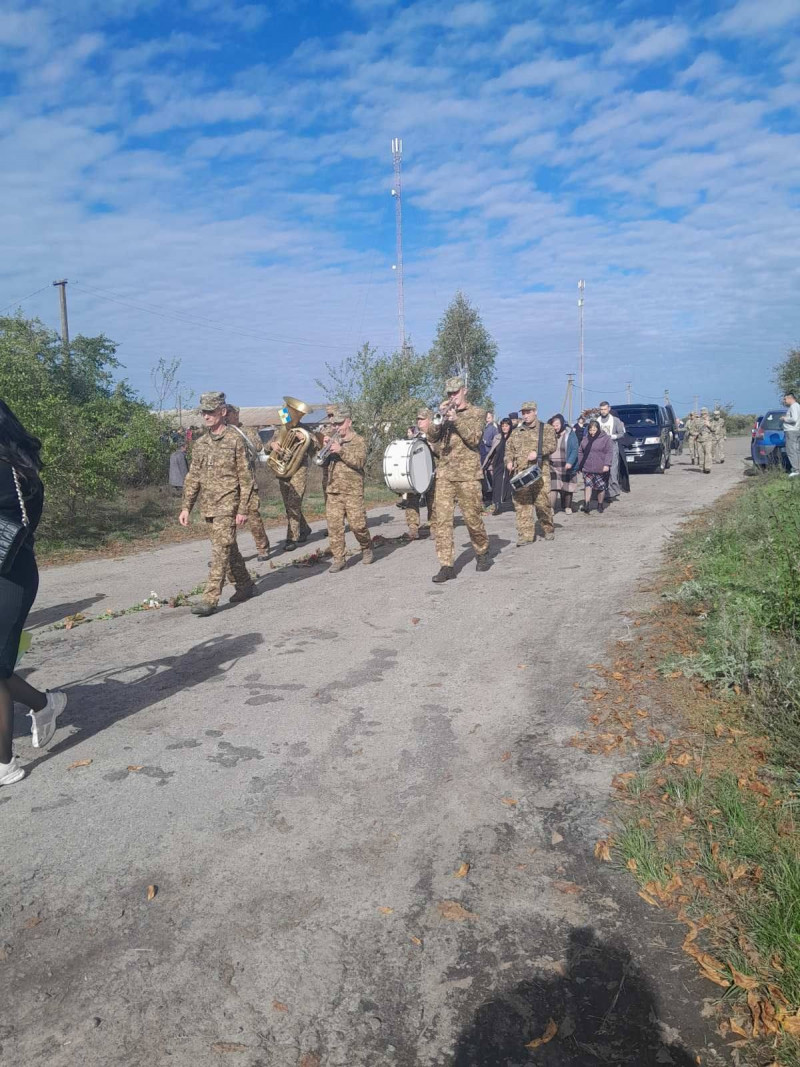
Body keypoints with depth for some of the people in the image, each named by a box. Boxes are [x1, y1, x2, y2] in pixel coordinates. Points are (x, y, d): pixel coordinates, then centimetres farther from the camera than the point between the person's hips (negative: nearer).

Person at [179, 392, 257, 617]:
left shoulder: (235, 440, -7)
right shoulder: (200, 443, 11)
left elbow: (245, 477, -8)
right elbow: (193, 477, 14)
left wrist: (243, 509, -12)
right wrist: (186, 507, 7)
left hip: (228, 505, -7)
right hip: (209, 506, 7)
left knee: (221, 550, -11)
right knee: (228, 549, 15)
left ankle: (210, 599, -11)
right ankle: (245, 585, 30)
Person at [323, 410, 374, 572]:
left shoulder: (358, 441, 2)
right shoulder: (332, 440, 16)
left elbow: (359, 461, -12)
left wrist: (341, 451, -21)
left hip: (353, 491, -4)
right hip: (333, 491, 4)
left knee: (358, 525, -5)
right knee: (334, 526, -2)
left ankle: (367, 549, 21)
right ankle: (338, 559, 3)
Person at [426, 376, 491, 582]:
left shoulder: (477, 413, 6)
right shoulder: (445, 413, 17)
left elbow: (474, 438, -9)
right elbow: (432, 437, 4)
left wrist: (456, 419, -15)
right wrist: (441, 417, -10)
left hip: (467, 474, -3)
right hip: (444, 474, 3)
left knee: (472, 517, 4)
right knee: (442, 520, -6)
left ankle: (482, 553, 29)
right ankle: (446, 565, -4)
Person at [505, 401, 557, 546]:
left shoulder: (546, 428, 8)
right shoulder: (516, 432, 19)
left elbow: (552, 445, -5)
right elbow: (509, 448, 21)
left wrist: (537, 452, -19)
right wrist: (509, 461, 2)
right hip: (520, 473, 4)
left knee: (542, 502, -4)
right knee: (521, 504, -3)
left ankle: (549, 529, 17)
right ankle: (526, 534, 2)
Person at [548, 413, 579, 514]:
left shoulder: (570, 434, -3)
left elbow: (575, 450, -9)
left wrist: (570, 462, -21)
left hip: (566, 467, -2)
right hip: (552, 467, 2)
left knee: (567, 488, 7)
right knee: (552, 487, -9)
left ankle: (567, 507, 22)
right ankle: (551, 508, -9)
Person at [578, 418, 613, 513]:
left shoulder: (606, 438, -3)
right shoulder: (585, 439, 11)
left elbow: (609, 452, -9)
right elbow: (580, 452, 17)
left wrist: (607, 464, -19)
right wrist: (580, 465, 14)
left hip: (601, 469, -3)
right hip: (587, 469, 3)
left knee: (601, 487, 7)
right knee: (587, 485, -10)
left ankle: (600, 504, 22)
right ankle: (586, 504, -15)